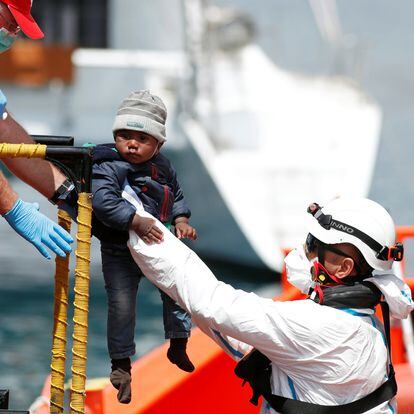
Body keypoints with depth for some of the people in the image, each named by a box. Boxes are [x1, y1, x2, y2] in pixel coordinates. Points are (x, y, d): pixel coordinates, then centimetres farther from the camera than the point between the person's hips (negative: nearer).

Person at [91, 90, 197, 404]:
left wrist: (181, 220, -1)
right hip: (120, 251, -5)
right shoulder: (108, 167, -20)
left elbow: (176, 196, 16)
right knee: (121, 303, -4)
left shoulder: (162, 166, 2)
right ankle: (121, 364, 11)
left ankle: (178, 346, 32)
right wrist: (135, 222, -42)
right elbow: (104, 200, -36)